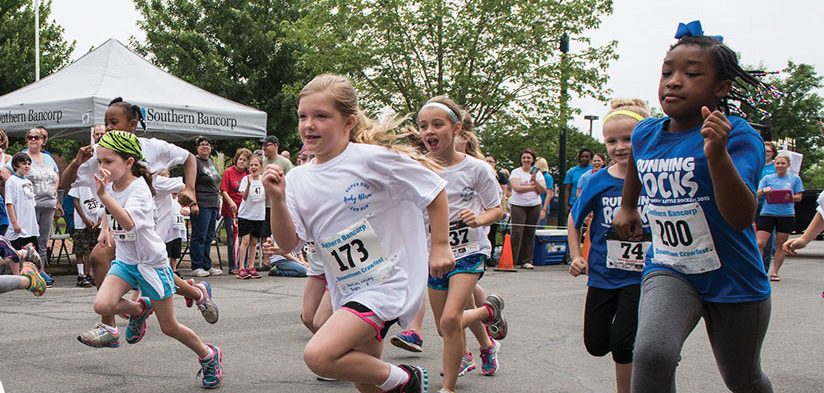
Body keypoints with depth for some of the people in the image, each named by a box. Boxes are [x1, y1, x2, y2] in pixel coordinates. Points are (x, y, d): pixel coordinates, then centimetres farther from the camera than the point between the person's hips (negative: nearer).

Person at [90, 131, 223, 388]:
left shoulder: (139, 189, -24)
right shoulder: (110, 185, -2)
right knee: (102, 305, -20)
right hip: (124, 260, 6)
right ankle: (139, 310, 13)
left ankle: (209, 356, 28)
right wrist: (105, 228, 10)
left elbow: (128, 222, -45)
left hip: (151, 263, -6)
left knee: (169, 328, 2)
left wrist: (104, 196, -53)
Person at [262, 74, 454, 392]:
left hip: (388, 281, -7)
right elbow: (288, 243, -1)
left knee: (318, 355, -24)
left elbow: (435, 191, -6)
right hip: (347, 291, 7)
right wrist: (277, 199, -14)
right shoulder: (298, 179, 3)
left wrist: (440, 247, -8)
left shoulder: (371, 158, -13)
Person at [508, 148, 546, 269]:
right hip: (518, 206, -3)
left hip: (534, 206, 3)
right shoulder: (515, 172, 1)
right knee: (517, 233, -10)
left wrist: (535, 181, -14)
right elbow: (517, 187, -14)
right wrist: (533, 187, -5)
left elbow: (543, 189, 2)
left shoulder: (537, 173, 12)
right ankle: (511, 260, -8)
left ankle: (526, 261, 11)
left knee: (530, 234, 4)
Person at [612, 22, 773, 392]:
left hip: (732, 280, -2)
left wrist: (717, 154, -45)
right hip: (669, 271, 3)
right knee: (651, 354, -28)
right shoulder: (645, 134, -2)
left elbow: (741, 218, -33)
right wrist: (627, 206, 32)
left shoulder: (738, 136, -20)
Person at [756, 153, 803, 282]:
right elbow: (757, 194, 6)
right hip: (767, 213, 0)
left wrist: (790, 197, -11)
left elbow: (799, 197, 9)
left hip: (786, 215, 0)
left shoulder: (795, 179, 10)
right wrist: (764, 190, -15)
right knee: (760, 243, -11)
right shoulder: (767, 178, 10)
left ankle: (774, 272, 14)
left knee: (781, 245, 4)